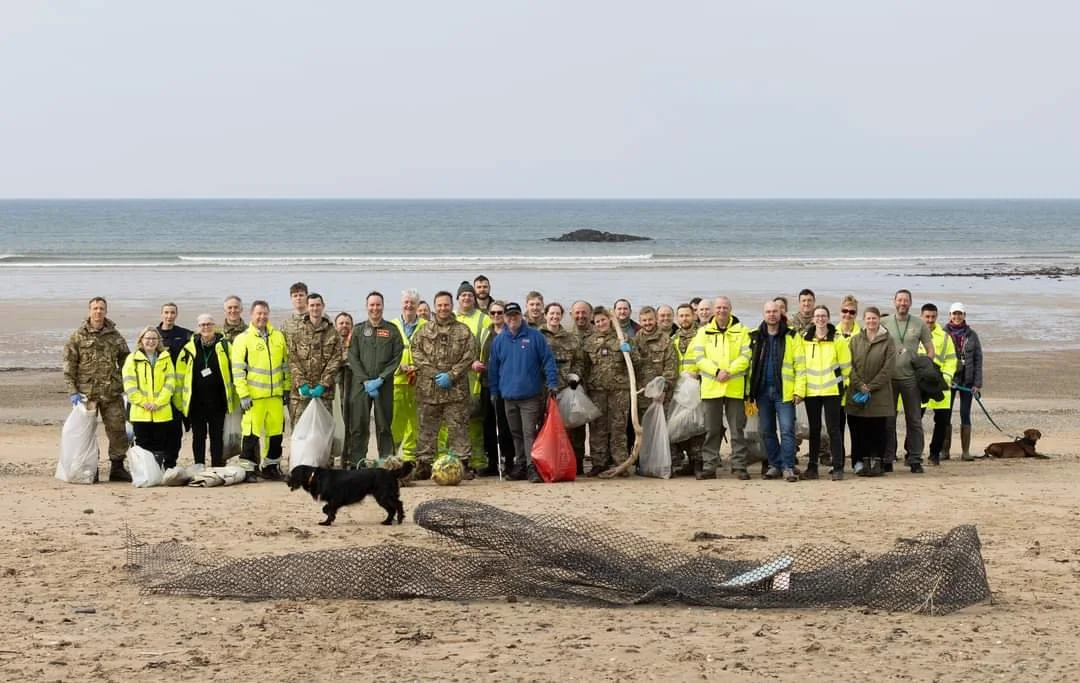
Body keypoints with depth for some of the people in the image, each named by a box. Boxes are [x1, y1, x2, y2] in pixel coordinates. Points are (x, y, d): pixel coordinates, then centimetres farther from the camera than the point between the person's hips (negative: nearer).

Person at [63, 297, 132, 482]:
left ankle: (117, 468, 11)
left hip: (112, 393, 2)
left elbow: (125, 362, 16)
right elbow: (69, 366, -2)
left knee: (118, 430, 2)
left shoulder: (115, 336, 9)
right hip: (87, 393, -2)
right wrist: (72, 391, -9)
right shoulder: (78, 337, 0)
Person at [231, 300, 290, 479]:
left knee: (276, 432, 7)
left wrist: (287, 389, 14)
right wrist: (243, 395, -11)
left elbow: (285, 364, 18)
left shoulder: (278, 337, 11)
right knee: (251, 433, -4)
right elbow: (238, 370, -6)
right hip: (253, 396, -4)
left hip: (275, 395, 4)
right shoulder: (243, 339, -2)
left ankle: (272, 465, 19)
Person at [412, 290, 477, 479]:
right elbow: (416, 353, 3)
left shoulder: (463, 331, 6)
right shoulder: (424, 331, 10)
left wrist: (451, 375, -10)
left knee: (458, 428, -1)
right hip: (428, 390, 2)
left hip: (456, 389, -2)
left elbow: (469, 356, 0)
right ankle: (423, 465, 9)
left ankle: (463, 463, 1)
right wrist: (434, 374, -8)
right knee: (427, 428, 5)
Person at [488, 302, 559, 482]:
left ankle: (532, 467, -14)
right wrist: (494, 391, 11)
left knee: (529, 432, -10)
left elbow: (548, 361, -2)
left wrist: (552, 383, -9)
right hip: (509, 396, 4)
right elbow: (493, 368, 14)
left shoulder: (535, 337, 0)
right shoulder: (499, 340, 10)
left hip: (531, 395, -4)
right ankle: (520, 465, 20)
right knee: (516, 433, 12)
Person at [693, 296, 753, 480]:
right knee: (711, 430, 5)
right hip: (711, 387, 1)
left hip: (735, 387, -1)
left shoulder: (741, 331, 5)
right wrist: (716, 372, -14)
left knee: (737, 429, 0)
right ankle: (709, 466, 10)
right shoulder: (704, 332, 9)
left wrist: (729, 371, -16)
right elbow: (699, 358, 0)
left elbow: (746, 356, -3)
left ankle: (739, 466, 4)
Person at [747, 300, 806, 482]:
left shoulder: (792, 336, 1)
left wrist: (799, 390, -11)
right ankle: (775, 465, 16)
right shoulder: (755, 337, 11)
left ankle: (788, 467, -7)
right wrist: (750, 391, 5)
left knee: (787, 430, -8)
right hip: (762, 390, 4)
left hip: (784, 391, -4)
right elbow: (750, 364, 12)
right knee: (766, 431, 8)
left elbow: (800, 364, -3)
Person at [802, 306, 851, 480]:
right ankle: (812, 467, 14)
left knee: (834, 429, -5)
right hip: (811, 390, 3)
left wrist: (841, 384, 2)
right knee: (814, 430, 9)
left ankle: (837, 467, -4)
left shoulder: (837, 340, -1)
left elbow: (846, 365, 3)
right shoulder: (805, 340, 6)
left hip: (832, 390, -3)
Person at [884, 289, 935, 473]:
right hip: (889, 378, 0)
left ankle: (915, 460, 7)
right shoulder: (884, 324, 5)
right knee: (888, 420, 2)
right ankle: (887, 459, 8)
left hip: (911, 378, 0)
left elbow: (930, 350, 10)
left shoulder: (919, 324, 5)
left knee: (914, 421, 2)